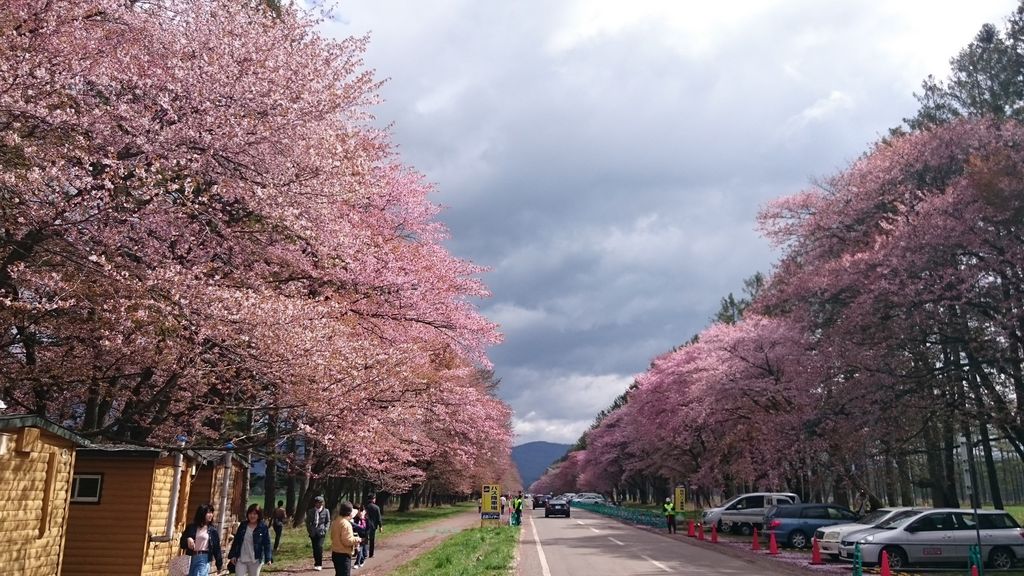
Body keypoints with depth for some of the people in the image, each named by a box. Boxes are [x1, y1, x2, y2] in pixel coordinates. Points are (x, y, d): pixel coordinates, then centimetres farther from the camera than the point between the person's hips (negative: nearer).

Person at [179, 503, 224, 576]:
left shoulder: (213, 530, 2)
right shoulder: (191, 527, 5)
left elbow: (216, 547, 3)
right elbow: (182, 543, 8)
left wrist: (219, 564, 5)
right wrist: (187, 539, -15)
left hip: (204, 559, -3)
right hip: (191, 558, 3)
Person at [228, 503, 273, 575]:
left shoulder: (263, 527, -7)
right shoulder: (242, 526, 3)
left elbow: (267, 544, -8)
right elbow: (236, 541, 9)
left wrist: (268, 558, -16)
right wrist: (233, 555, 4)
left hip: (255, 560, -2)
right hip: (241, 559, 2)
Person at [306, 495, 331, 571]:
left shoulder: (326, 511, 1)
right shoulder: (310, 511, 5)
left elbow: (328, 521, 7)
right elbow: (308, 521, 11)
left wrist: (325, 530, -4)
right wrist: (309, 530, 1)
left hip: (321, 532, -2)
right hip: (313, 533, 3)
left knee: (319, 547, -14)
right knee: (315, 548, 6)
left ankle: (319, 564, -6)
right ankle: (316, 563, 18)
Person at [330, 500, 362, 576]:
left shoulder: (336, 521, 8)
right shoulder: (346, 524, -21)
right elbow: (347, 541, -25)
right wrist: (356, 539, -7)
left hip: (335, 553, 9)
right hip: (343, 555, -9)